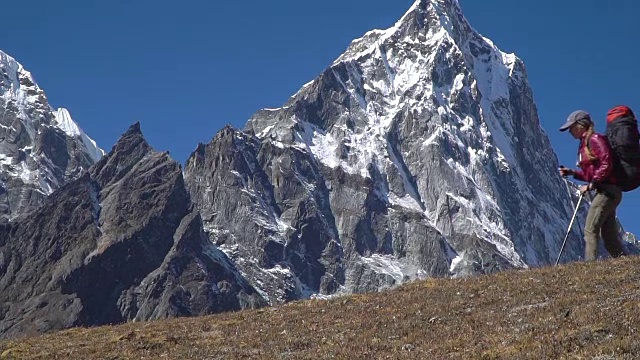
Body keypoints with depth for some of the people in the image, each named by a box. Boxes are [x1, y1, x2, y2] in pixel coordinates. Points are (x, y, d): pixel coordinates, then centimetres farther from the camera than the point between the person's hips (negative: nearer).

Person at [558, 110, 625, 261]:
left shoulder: (595, 139, -8)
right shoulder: (585, 143, 20)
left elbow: (607, 164, -19)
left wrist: (590, 185, -17)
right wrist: (572, 172, 11)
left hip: (607, 190, -10)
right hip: (607, 192, 10)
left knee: (590, 230, -16)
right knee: (609, 236, 9)